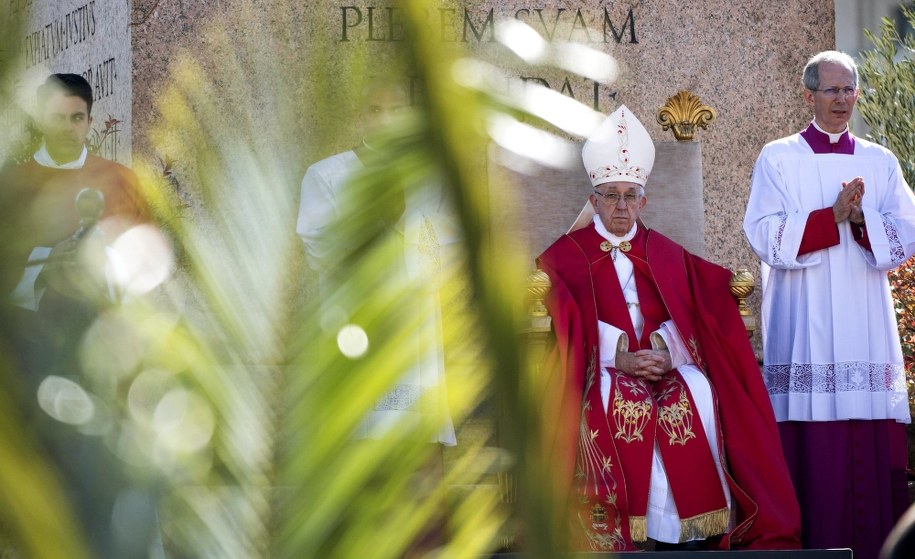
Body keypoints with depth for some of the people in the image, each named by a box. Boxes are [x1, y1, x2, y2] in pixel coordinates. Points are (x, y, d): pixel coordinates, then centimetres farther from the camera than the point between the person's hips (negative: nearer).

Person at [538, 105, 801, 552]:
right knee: (620, 403, -36)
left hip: (668, 364, 3)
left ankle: (692, 528, -29)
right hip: (602, 370, -2)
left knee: (698, 395, -30)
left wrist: (666, 351, -15)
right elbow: (568, 327, -4)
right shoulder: (566, 256, 9)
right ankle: (630, 528, -35)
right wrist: (619, 358, -17)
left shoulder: (666, 255, 18)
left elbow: (694, 315, 6)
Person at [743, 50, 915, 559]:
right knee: (814, 455, -8)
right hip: (805, 333, -3)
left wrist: (863, 219, -13)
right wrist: (833, 217, -14)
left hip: (867, 329, 3)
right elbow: (766, 237, -5)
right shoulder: (778, 159, 6)